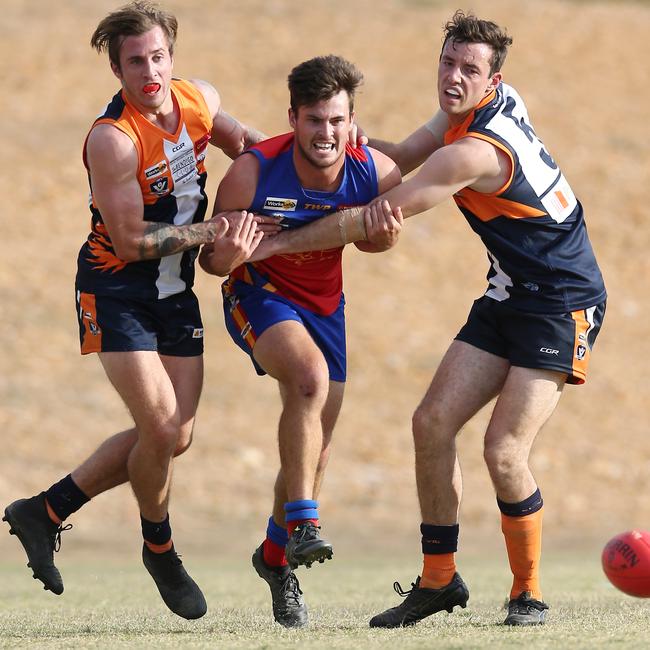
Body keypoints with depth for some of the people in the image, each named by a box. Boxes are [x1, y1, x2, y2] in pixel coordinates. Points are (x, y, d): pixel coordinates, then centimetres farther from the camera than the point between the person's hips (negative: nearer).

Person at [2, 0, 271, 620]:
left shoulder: (199, 98, -4)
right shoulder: (112, 139, -24)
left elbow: (243, 142, 18)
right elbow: (130, 241, -22)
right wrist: (211, 231, -24)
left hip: (175, 291, 7)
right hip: (116, 292, -7)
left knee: (175, 436, 4)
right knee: (160, 427, -16)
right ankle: (159, 550, 11)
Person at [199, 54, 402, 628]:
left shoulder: (376, 172, -16)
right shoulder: (253, 173, -24)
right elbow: (211, 256, -11)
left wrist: (384, 236, -18)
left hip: (324, 304, 4)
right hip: (259, 295, -4)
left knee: (315, 445, 7)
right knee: (310, 375, -35)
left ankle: (276, 558, 31)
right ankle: (302, 522, -29)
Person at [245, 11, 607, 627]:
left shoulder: (474, 151, -26)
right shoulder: (486, 104, 1)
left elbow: (371, 221, -24)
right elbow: (399, 158, 14)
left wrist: (273, 243, -17)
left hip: (562, 305, -9)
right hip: (506, 298, 9)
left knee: (503, 450, -17)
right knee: (432, 422, -1)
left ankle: (527, 593, 2)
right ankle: (439, 578, 8)